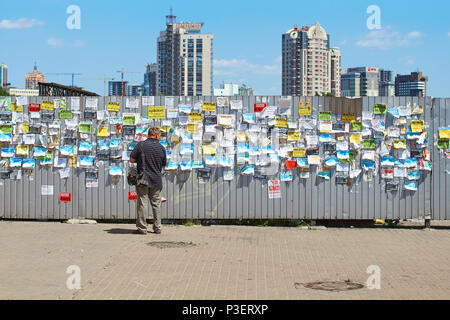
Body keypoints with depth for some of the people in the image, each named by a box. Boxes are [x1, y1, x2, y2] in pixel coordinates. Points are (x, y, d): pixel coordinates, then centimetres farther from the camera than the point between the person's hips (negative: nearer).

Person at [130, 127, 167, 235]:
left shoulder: (141, 145, -5)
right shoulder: (161, 148, 2)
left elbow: (132, 160, -3)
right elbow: (163, 166, 11)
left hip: (143, 179, -2)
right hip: (157, 180, 2)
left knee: (142, 203, 2)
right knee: (156, 204, 11)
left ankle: (142, 228, 3)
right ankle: (157, 228, 14)